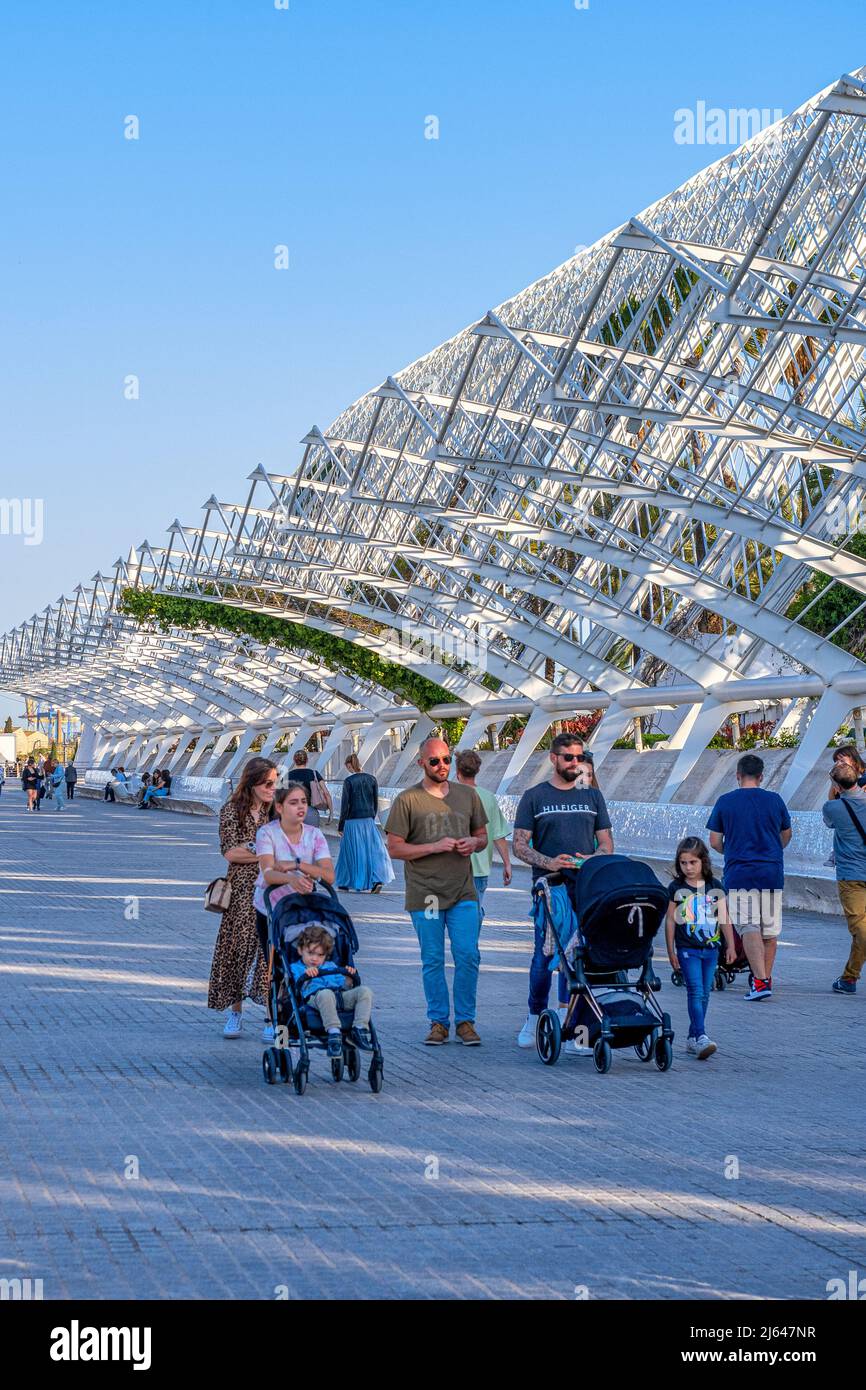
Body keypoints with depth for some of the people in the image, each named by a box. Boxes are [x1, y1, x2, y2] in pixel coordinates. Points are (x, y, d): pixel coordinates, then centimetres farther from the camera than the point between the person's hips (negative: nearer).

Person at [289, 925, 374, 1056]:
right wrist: (306, 976, -15)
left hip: (341, 997, 5)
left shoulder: (330, 966, 38)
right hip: (314, 997, -5)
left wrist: (348, 978, 7)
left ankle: (360, 1028, -29)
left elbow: (344, 986, 28)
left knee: (364, 991, -21)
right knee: (326, 993, -43)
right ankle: (333, 1032, -48)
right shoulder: (296, 968, 24)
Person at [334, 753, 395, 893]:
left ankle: (353, 884, 14)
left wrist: (341, 826, -2)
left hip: (353, 821, -3)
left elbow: (345, 804, -9)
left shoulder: (349, 781, -10)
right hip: (368, 820, 3)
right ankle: (376, 880, -9)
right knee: (373, 849, 5)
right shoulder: (371, 779, 2)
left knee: (354, 851, 6)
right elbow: (375, 802, 8)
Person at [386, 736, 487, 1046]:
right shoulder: (407, 800, -2)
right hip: (425, 895, -2)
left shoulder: (468, 796, 10)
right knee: (432, 962, 5)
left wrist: (474, 843, -4)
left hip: (463, 893, 2)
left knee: (468, 957, -2)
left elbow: (482, 836, 20)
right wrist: (435, 847, -14)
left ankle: (464, 1020, 10)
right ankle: (438, 1022, 16)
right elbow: (394, 848, -5)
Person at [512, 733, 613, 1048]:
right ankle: (534, 1017, 12)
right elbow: (519, 845, 2)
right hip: (549, 887, -2)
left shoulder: (592, 796, 15)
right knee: (546, 953, -5)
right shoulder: (534, 797, 6)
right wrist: (548, 862, -15)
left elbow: (606, 843, 15)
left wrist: (593, 859, -7)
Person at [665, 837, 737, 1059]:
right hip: (687, 949, -3)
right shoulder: (676, 888, -1)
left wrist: (731, 946, 7)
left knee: (704, 994, 7)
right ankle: (701, 1038, -20)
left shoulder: (714, 886, 5)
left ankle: (693, 1037, 16)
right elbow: (670, 920, 1)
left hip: (711, 949, 3)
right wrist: (671, 951, 0)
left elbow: (724, 918, 9)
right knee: (695, 992, -13)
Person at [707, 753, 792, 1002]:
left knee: (749, 928, -5)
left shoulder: (725, 802, -1)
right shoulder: (775, 800, 4)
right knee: (770, 930, 12)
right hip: (772, 873, 2)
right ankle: (766, 978, 19)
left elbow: (714, 842, 2)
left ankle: (760, 981, -18)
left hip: (739, 872, -2)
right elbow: (786, 835, 19)